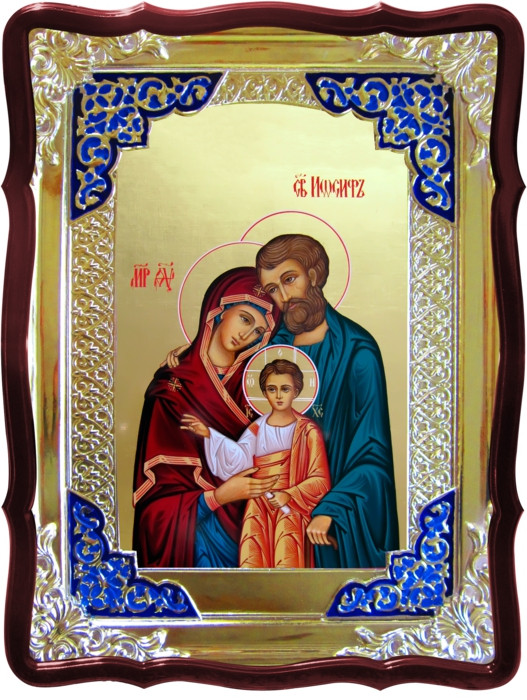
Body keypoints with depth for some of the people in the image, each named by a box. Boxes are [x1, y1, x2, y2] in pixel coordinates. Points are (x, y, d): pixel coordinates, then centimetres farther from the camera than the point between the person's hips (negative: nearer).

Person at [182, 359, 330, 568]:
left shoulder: (308, 431, -1)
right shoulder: (256, 428, 8)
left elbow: (320, 480, -4)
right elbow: (239, 459, -10)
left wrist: (289, 495, -18)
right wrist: (210, 435, -23)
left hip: (290, 509, -3)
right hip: (258, 508, 3)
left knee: (286, 564, -12)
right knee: (253, 564, -4)